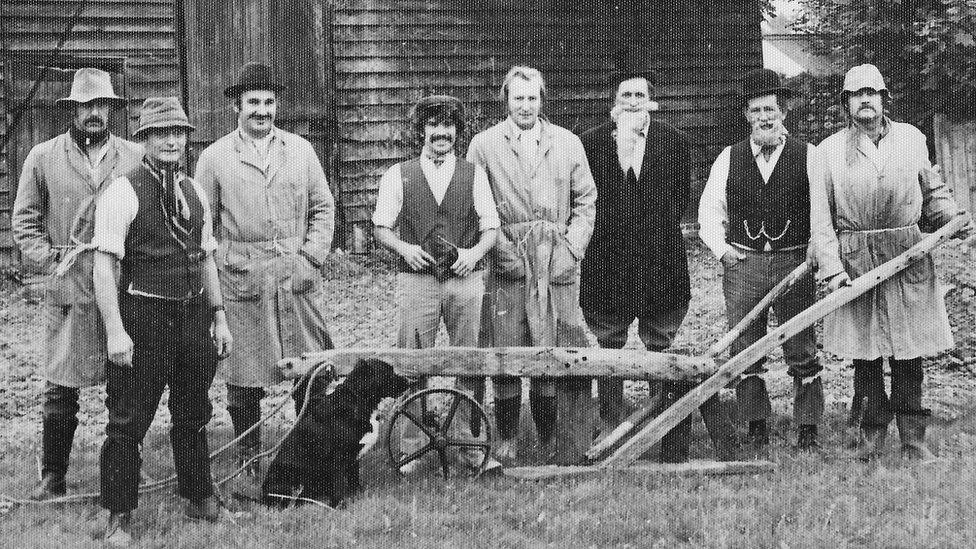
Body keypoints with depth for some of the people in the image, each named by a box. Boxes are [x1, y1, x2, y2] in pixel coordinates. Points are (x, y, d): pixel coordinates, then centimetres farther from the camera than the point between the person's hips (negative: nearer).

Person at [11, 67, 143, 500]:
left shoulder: (135, 157, 8)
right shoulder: (43, 157, 7)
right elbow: (24, 220, 9)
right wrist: (50, 261, -2)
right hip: (67, 287, -1)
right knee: (59, 388, -1)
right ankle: (53, 477, 8)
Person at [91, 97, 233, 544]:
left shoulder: (194, 193, 10)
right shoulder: (122, 193, -11)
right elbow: (104, 266, -14)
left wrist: (219, 318, 14)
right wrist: (115, 331, -20)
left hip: (193, 314, 6)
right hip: (143, 318, -6)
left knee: (193, 415, 18)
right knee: (128, 421, 0)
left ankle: (199, 498, 33)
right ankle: (118, 516, 11)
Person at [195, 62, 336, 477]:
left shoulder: (301, 151, 11)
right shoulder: (214, 158, 4)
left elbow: (323, 207, 14)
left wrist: (313, 253, 2)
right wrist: (215, 269, -2)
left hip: (297, 277, 2)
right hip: (241, 282, -2)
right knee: (243, 380, 2)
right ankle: (248, 459, 15)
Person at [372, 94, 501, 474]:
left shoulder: (474, 175, 11)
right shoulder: (398, 176, 9)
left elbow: (491, 226, 10)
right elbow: (381, 227, 9)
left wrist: (474, 253, -8)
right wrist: (405, 248, -9)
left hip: (466, 277, 1)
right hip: (416, 278, -1)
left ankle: (470, 445, 8)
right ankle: (410, 448, 4)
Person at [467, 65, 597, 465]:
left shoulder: (567, 144, 12)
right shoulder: (484, 146, 6)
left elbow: (585, 202, 13)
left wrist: (571, 249, 0)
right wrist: (499, 248, -7)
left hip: (556, 264, 1)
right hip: (507, 263, -1)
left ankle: (551, 439, 6)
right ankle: (506, 438, 8)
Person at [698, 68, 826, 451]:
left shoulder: (807, 156, 3)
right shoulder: (729, 159, 9)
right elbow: (710, 209, 13)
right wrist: (721, 248, 1)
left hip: (795, 262, -2)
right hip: (742, 264, 2)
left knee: (801, 352, 1)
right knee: (744, 351, 3)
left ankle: (808, 430, 10)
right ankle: (756, 430, 14)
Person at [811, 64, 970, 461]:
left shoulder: (912, 139, 10)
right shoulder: (829, 151, 3)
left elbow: (932, 192, 18)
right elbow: (820, 218, 0)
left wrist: (953, 217, -2)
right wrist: (831, 267, -10)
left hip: (907, 257, 1)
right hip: (854, 262, -1)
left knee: (908, 356, 1)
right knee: (865, 356, 3)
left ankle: (913, 440, 8)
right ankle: (871, 436, 15)